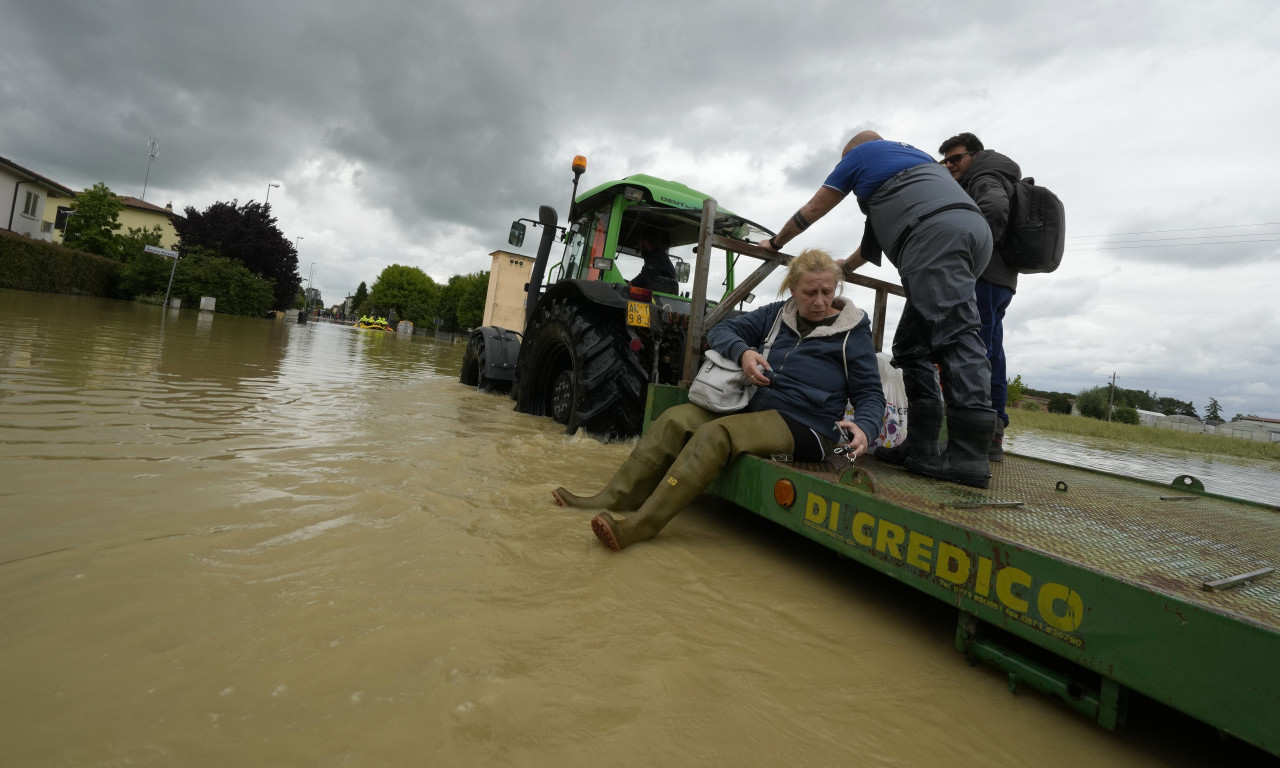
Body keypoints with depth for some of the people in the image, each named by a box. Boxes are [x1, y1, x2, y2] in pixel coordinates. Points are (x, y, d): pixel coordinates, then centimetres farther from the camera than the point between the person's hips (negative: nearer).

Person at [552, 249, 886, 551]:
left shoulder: (853, 332, 0)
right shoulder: (777, 314, 11)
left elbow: (870, 394, 0)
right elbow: (721, 330, 8)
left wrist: (863, 427, -23)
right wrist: (743, 351, -15)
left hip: (806, 428, -6)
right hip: (756, 410, 6)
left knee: (715, 434, -31)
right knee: (676, 418, -14)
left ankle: (637, 526, -34)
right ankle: (615, 497, -13)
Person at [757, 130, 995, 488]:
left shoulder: (860, 154, 17)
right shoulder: (913, 154, 40)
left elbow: (812, 210, 23)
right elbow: (882, 226, 45)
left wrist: (775, 242, 38)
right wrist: (845, 267, 54)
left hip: (936, 233, -8)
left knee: (955, 334, -17)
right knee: (912, 346, 7)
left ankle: (970, 456, -22)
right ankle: (922, 447, 2)